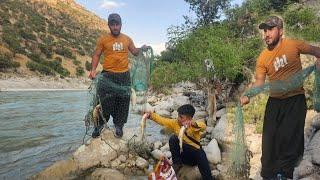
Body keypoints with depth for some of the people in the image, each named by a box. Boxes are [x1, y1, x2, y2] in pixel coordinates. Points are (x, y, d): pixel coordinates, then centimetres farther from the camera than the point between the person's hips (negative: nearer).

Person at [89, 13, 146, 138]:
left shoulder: (127, 39, 10)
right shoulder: (103, 39, 2)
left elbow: (135, 52, 19)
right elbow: (96, 55, 3)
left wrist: (142, 48, -2)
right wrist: (93, 69, -11)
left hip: (124, 75, 3)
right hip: (108, 75, -2)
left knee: (122, 102, 5)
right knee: (105, 102, -1)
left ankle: (119, 125, 18)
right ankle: (100, 124, 18)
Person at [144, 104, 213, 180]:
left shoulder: (194, 125, -16)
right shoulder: (175, 123, -6)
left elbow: (203, 126, -38)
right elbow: (161, 120, -11)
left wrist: (194, 123, -60)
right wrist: (150, 115, -29)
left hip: (195, 154, -2)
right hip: (182, 154, 3)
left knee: (201, 153, -36)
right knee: (173, 138, -23)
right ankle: (177, 163, -8)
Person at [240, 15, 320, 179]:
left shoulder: (294, 45, -6)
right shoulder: (262, 58, -2)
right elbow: (259, 82, -5)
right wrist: (247, 95, -23)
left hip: (296, 99, -2)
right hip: (275, 101, 2)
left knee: (289, 137, -10)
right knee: (269, 138, 3)